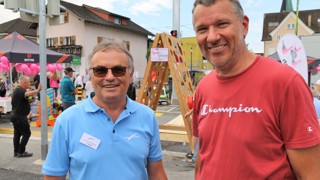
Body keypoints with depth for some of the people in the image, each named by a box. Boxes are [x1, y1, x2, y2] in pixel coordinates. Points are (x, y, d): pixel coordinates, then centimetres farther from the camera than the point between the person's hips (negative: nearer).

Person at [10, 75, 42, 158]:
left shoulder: (17, 90, 12)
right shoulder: (20, 91, -21)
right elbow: (28, 94, -44)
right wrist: (38, 90, -57)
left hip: (15, 115, 10)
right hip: (20, 117, -10)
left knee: (17, 134, 14)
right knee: (26, 133, -2)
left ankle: (16, 152, 21)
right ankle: (21, 152, 2)